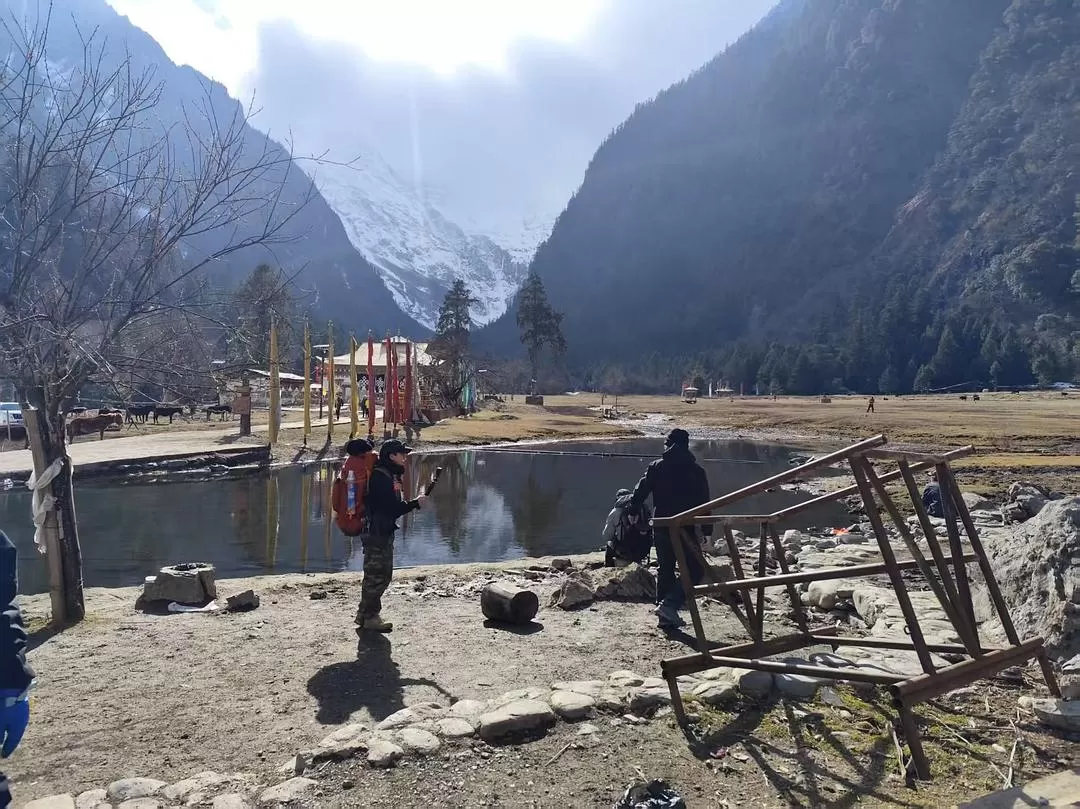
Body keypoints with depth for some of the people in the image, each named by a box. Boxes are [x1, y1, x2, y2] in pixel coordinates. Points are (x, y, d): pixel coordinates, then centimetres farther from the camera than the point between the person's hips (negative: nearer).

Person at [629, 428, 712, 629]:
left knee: (665, 570, 14)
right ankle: (669, 605, -12)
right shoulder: (695, 470, -2)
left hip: (661, 527, 4)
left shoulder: (656, 467, 2)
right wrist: (707, 530, 3)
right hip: (685, 528, -3)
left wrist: (631, 508, 16)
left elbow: (640, 492, 1)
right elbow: (703, 503, -2)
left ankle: (666, 617, 16)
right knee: (694, 570, 6)